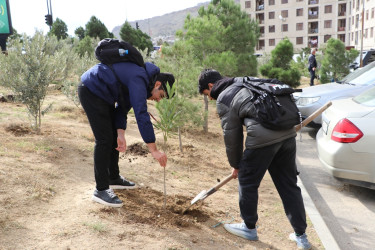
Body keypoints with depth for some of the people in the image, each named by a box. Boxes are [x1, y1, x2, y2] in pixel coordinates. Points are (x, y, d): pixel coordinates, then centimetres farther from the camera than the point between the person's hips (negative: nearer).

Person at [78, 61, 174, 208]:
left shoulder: (142, 80, 6)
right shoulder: (139, 80, -25)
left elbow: (122, 110, 6)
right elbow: (141, 115, -34)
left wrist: (120, 135, -8)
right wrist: (154, 150, -34)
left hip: (102, 94, 11)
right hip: (91, 90, -11)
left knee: (114, 137, 14)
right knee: (104, 140, -12)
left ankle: (114, 178, 28)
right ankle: (101, 190, -5)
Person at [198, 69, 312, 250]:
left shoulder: (223, 99, 3)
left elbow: (231, 135, 5)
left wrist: (235, 165, 17)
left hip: (263, 138, -8)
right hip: (288, 134, 8)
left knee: (247, 181, 14)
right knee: (289, 185, 16)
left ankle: (249, 228, 29)